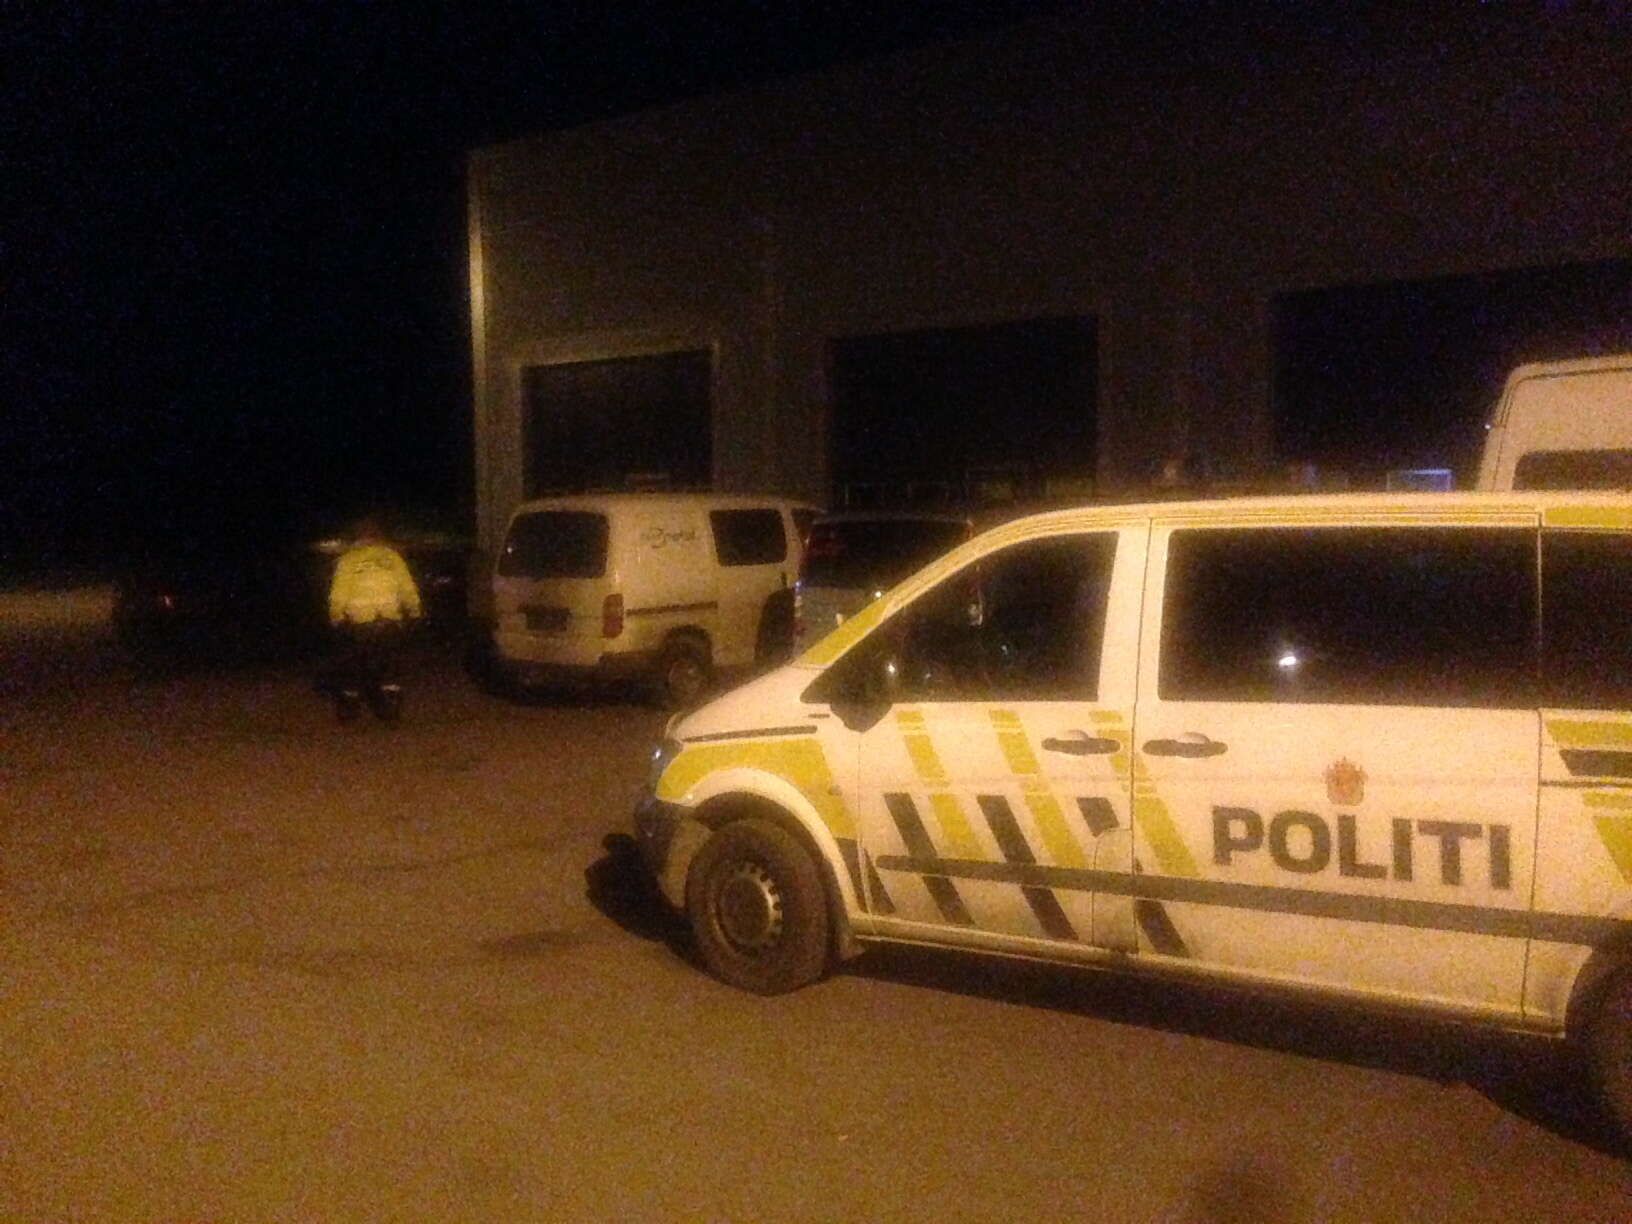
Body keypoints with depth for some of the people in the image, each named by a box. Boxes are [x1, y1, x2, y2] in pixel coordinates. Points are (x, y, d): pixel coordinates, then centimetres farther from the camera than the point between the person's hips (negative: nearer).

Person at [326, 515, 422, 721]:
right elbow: (409, 590, 2)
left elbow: (338, 594, -4)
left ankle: (349, 708, 19)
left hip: (358, 624, -1)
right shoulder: (392, 556, 1)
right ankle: (391, 708, 7)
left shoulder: (348, 559, -3)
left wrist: (336, 619, 8)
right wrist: (413, 613, 15)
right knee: (387, 665, 13)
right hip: (389, 622, 1)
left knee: (352, 666, 14)